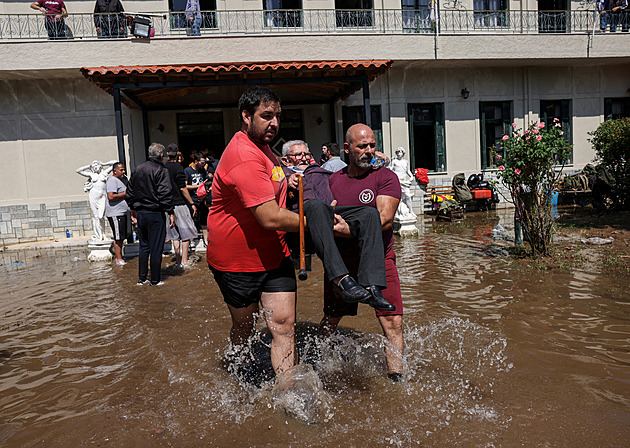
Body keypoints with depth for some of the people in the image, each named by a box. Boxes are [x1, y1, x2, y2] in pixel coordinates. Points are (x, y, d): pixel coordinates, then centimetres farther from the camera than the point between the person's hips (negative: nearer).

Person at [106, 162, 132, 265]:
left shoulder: (119, 180, 22)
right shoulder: (112, 181, -11)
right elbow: (111, 197, -23)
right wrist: (125, 194, -16)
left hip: (122, 213, 10)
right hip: (116, 214, -10)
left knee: (121, 237, 11)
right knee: (118, 238, -8)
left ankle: (119, 258, 17)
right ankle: (119, 259, -5)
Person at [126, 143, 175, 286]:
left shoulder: (138, 169, 11)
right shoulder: (161, 170, -10)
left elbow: (129, 192, 17)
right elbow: (165, 194, -18)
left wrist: (133, 208, 27)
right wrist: (171, 212, -14)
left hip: (140, 213, 7)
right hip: (155, 214, -7)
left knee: (144, 246, 16)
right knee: (156, 248, 1)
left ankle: (142, 278, 19)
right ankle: (155, 280, 6)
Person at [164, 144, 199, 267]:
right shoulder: (178, 167, -11)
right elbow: (182, 188, -14)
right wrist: (192, 203, -10)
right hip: (179, 204, -6)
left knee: (175, 235, 12)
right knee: (186, 233, 1)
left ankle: (178, 261, 16)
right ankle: (184, 261, 0)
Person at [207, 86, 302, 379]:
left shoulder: (261, 147, 10)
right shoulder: (245, 157, -24)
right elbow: (270, 218, -30)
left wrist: (285, 180, 10)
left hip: (274, 255, 7)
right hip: (238, 262, -7)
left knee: (283, 325, -3)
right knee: (244, 328, 15)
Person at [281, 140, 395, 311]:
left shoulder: (321, 172, 42)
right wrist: (287, 183, -8)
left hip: (331, 215, 5)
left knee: (369, 213, -23)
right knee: (316, 205, -39)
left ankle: (371, 286, -39)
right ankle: (341, 280, -52)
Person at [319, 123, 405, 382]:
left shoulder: (385, 177, -4)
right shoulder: (332, 180, 8)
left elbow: (384, 220, -16)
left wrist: (349, 229, -29)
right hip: (341, 263, 3)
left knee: (393, 324, -7)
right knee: (330, 322, 14)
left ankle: (397, 382, 8)